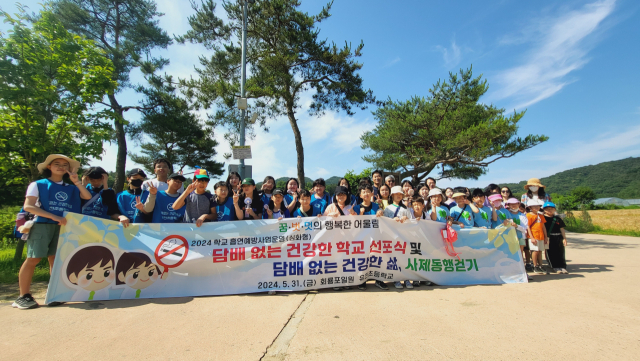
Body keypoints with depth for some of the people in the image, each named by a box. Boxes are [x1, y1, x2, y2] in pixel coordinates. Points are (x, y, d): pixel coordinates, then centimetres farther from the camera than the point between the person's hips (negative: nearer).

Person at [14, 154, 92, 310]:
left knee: (55, 259, 5)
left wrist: (76, 181, -5)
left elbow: (88, 197, 1)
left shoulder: (70, 188, 16)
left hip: (63, 226, 3)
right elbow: (28, 206, -5)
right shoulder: (38, 185, 7)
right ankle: (23, 296, 7)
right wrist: (54, 216, -17)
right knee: (33, 259, -4)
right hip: (42, 225, -3)